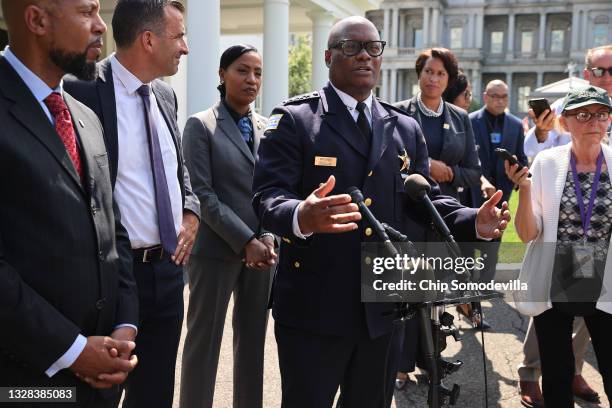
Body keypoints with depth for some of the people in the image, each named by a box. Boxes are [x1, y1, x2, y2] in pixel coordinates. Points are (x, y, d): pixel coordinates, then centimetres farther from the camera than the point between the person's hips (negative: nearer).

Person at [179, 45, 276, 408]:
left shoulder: (268, 128, 9)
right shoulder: (201, 125, -3)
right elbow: (202, 194, -10)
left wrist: (267, 238, -7)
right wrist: (246, 241, -16)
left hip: (261, 249, 5)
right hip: (216, 249, -4)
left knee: (253, 339, 13)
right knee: (204, 340, 4)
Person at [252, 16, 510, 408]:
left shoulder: (407, 129, 11)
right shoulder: (293, 119, -5)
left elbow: (424, 200, 11)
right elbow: (268, 197, -15)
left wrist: (474, 222, -9)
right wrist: (301, 217, -39)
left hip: (384, 308, 5)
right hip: (313, 309, -4)